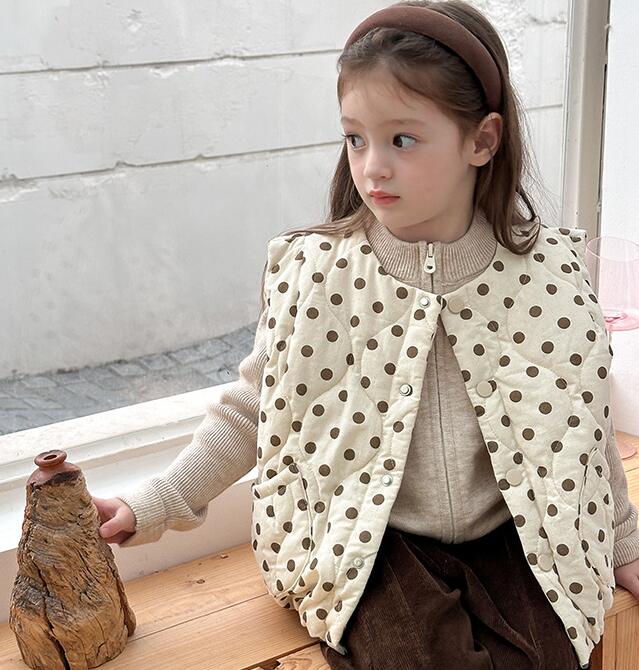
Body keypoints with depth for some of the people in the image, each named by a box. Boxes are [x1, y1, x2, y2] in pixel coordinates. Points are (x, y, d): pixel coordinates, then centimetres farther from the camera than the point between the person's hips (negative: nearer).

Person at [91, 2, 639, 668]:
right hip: (371, 547, -1)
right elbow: (254, 408, 1)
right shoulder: (315, 272, -9)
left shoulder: (544, 274, -7)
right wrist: (157, 504, -3)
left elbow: (580, 424, 6)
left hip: (507, 540, 2)